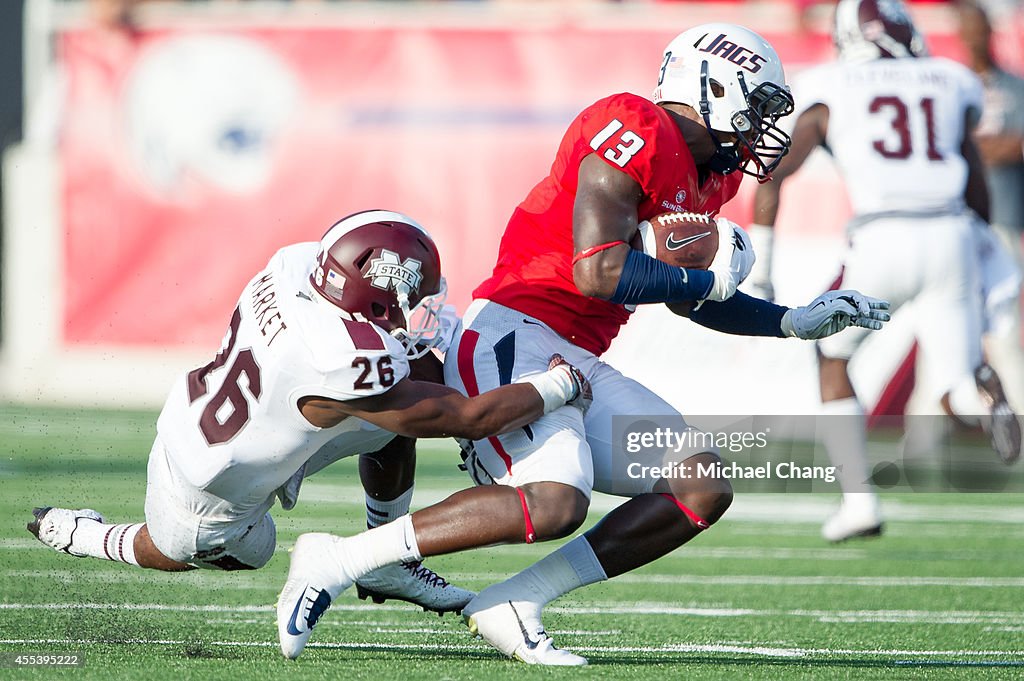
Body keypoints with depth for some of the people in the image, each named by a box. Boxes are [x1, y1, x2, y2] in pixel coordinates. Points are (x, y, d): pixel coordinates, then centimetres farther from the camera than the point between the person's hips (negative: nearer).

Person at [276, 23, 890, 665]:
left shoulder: (707, 176, 18)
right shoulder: (634, 132, -13)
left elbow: (686, 300, 32)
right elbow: (598, 272, -21)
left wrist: (798, 322, 25)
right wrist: (712, 277, -10)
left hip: (578, 365, 10)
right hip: (510, 338, -10)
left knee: (704, 490, 2)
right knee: (555, 503, -31)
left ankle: (512, 606, -1)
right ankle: (337, 560, -20)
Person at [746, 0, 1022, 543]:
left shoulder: (829, 95, 15)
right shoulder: (949, 87, 22)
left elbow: (772, 176, 6)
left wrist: (758, 268, 10)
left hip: (881, 239, -1)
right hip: (950, 236, 1)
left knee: (832, 358, 25)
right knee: (954, 393, 9)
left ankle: (859, 499, 12)